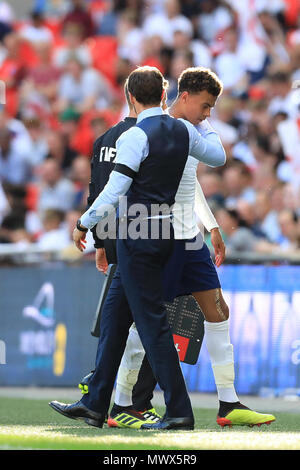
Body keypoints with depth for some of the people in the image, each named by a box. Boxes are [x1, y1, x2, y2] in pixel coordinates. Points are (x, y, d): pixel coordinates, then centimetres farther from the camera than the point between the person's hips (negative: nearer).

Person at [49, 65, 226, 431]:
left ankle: (179, 410, -6)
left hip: (137, 233, -8)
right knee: (114, 316, 13)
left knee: (151, 321, -6)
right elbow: (218, 157, 22)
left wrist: (83, 224, -6)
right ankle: (95, 404, 16)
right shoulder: (182, 130, 6)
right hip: (165, 232, 8)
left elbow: (114, 192, -17)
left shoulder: (135, 137, -15)